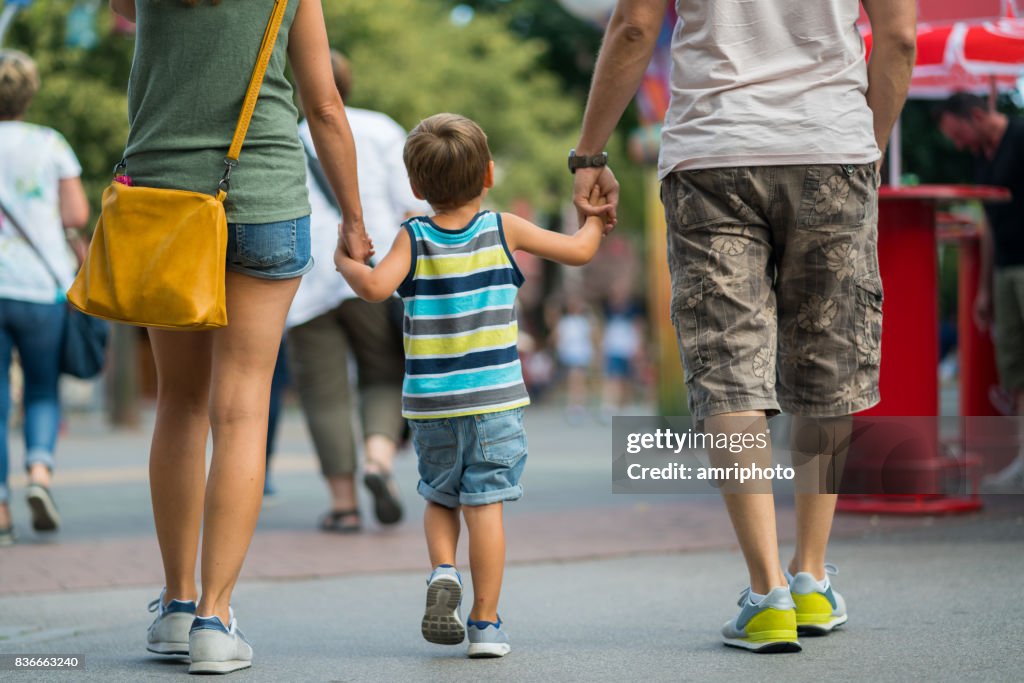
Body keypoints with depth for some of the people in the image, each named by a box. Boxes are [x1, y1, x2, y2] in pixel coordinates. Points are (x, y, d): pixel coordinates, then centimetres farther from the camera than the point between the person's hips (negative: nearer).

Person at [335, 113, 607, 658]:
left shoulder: (413, 238, -2)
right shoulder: (504, 230, 0)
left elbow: (375, 286, -17)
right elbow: (579, 251, 6)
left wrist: (347, 262, 3)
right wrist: (596, 220, 26)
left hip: (430, 402, 1)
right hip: (494, 397, -1)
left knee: (439, 497, 19)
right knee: (485, 502, 0)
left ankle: (443, 571, -7)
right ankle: (485, 622, 0)